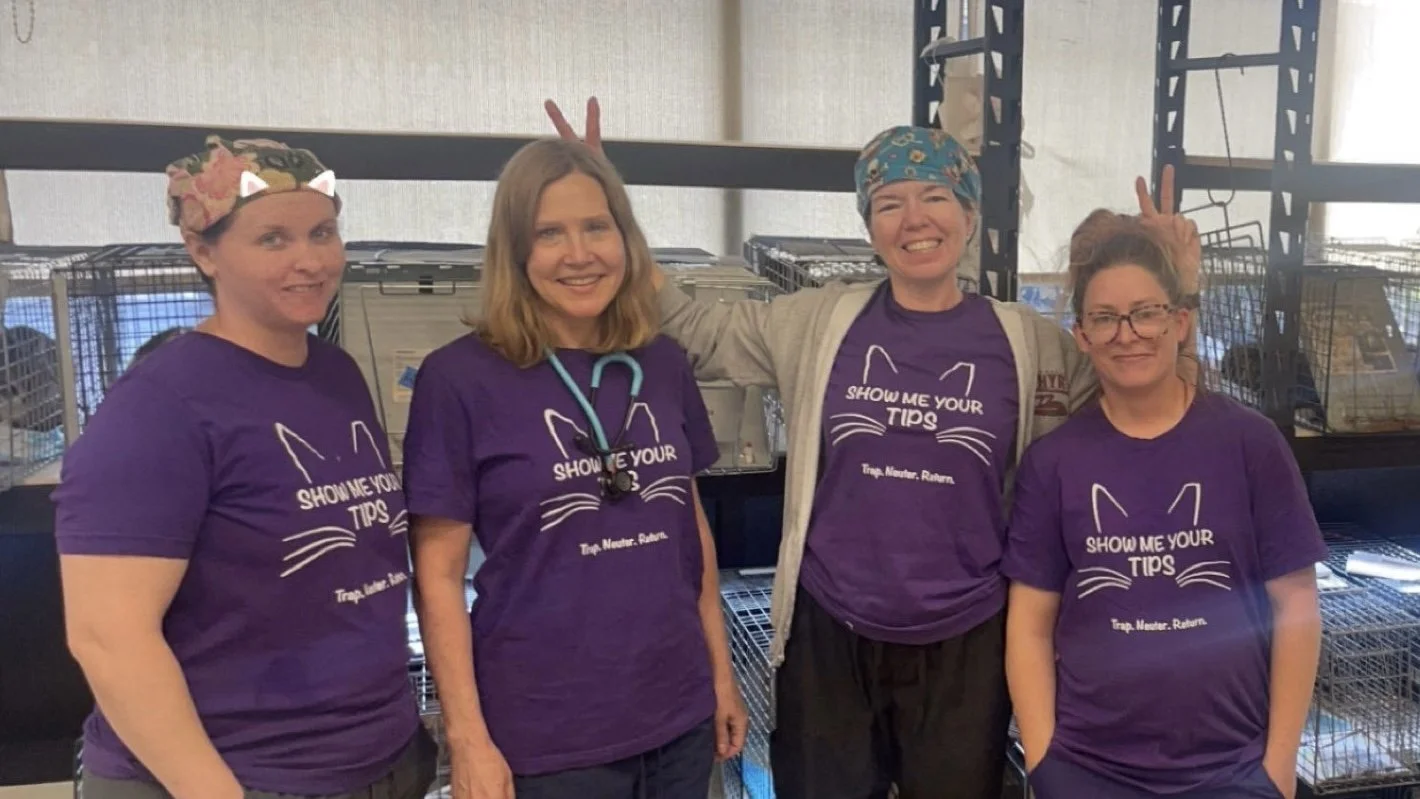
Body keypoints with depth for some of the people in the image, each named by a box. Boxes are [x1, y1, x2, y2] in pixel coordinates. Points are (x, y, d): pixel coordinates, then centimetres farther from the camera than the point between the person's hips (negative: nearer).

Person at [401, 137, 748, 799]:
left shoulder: (663, 364, 2)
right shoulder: (459, 378, -11)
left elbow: (692, 526, 10)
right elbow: (438, 573, -9)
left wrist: (722, 676, 11)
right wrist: (468, 739, -12)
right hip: (543, 738, -4)